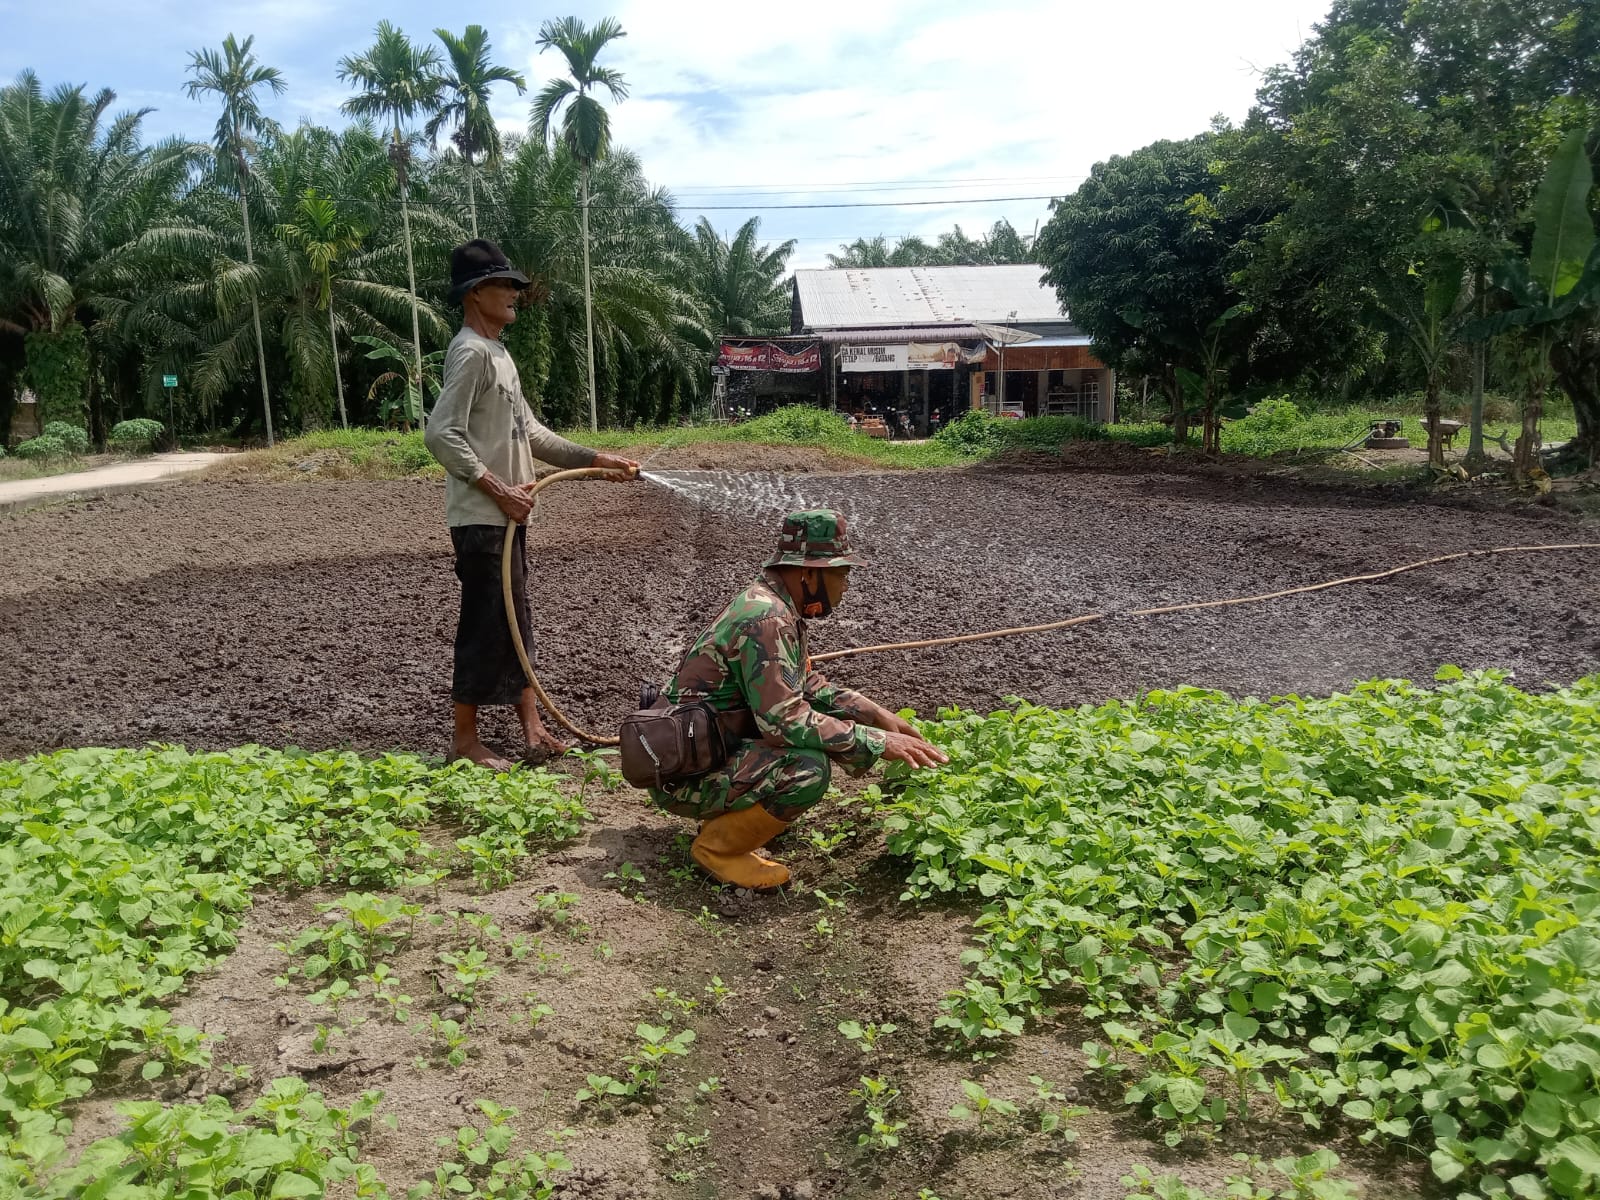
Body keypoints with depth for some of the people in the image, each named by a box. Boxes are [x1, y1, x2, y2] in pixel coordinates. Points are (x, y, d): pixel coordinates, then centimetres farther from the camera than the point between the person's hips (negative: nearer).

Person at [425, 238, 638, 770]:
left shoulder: (497, 353, 17)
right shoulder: (471, 352, -14)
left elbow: (530, 432, 19)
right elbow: (441, 434, -23)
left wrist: (598, 460, 14)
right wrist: (498, 489, -22)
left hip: (506, 517, 10)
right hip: (481, 520, -10)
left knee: (514, 624, 13)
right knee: (486, 626, -2)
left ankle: (532, 730, 22)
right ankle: (465, 738, 10)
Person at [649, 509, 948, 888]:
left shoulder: (775, 606, 6)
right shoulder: (765, 619, -24)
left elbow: (810, 686, 18)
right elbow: (786, 720, -28)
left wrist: (877, 715, 7)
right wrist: (878, 743, -22)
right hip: (685, 777, -10)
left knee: (825, 717, 10)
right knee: (808, 769, -28)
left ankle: (732, 812, 12)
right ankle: (717, 846, -6)